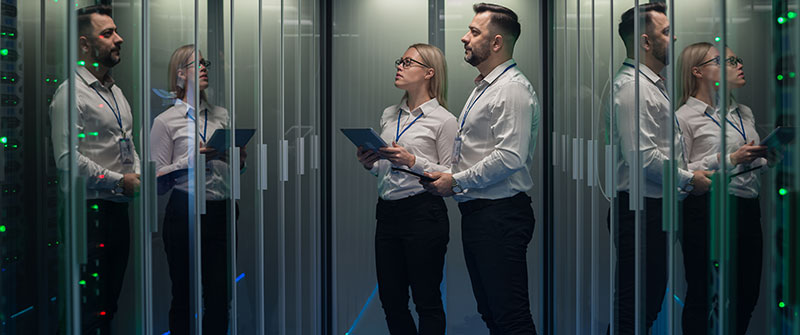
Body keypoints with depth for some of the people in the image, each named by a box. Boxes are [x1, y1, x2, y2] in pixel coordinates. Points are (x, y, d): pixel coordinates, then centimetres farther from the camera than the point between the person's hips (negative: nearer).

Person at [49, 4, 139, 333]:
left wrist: (139, 175, 5)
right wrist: (121, 181, -16)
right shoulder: (71, 93, -11)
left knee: (109, 304, 15)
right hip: (90, 211, -9)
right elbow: (67, 158, -19)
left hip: (119, 209, 9)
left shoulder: (116, 91, 17)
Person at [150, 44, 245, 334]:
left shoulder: (221, 115, 13)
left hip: (222, 211, 4)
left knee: (220, 296, 6)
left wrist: (239, 160, 1)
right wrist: (191, 159, -16)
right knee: (184, 296, 5)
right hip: (185, 212, -4)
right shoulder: (166, 121, 0)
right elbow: (158, 175, -5)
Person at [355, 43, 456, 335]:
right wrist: (370, 164, 2)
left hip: (423, 213, -6)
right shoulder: (389, 115, 15)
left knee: (426, 300, -1)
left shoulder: (443, 119, -4)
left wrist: (413, 162, -19)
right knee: (390, 300, 10)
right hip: (388, 211, 7)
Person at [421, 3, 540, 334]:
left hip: (501, 215, -10)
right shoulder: (482, 88, 19)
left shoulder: (513, 89, -14)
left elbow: (509, 158, -23)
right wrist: (446, 176, 10)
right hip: (475, 212, 10)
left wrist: (457, 181, -15)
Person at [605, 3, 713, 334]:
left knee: (648, 304, 14)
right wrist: (688, 179, -10)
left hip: (656, 207, 11)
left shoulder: (653, 84, 20)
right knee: (632, 308, -7)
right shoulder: (632, 86, -14)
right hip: (640, 208, -11)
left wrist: (686, 178, 15)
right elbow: (642, 157, -22)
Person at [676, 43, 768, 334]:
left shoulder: (744, 113, 17)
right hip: (708, 211, -7)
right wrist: (730, 159, -17)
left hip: (747, 209, 7)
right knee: (704, 296, -2)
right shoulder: (685, 117, -5)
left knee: (747, 294, 9)